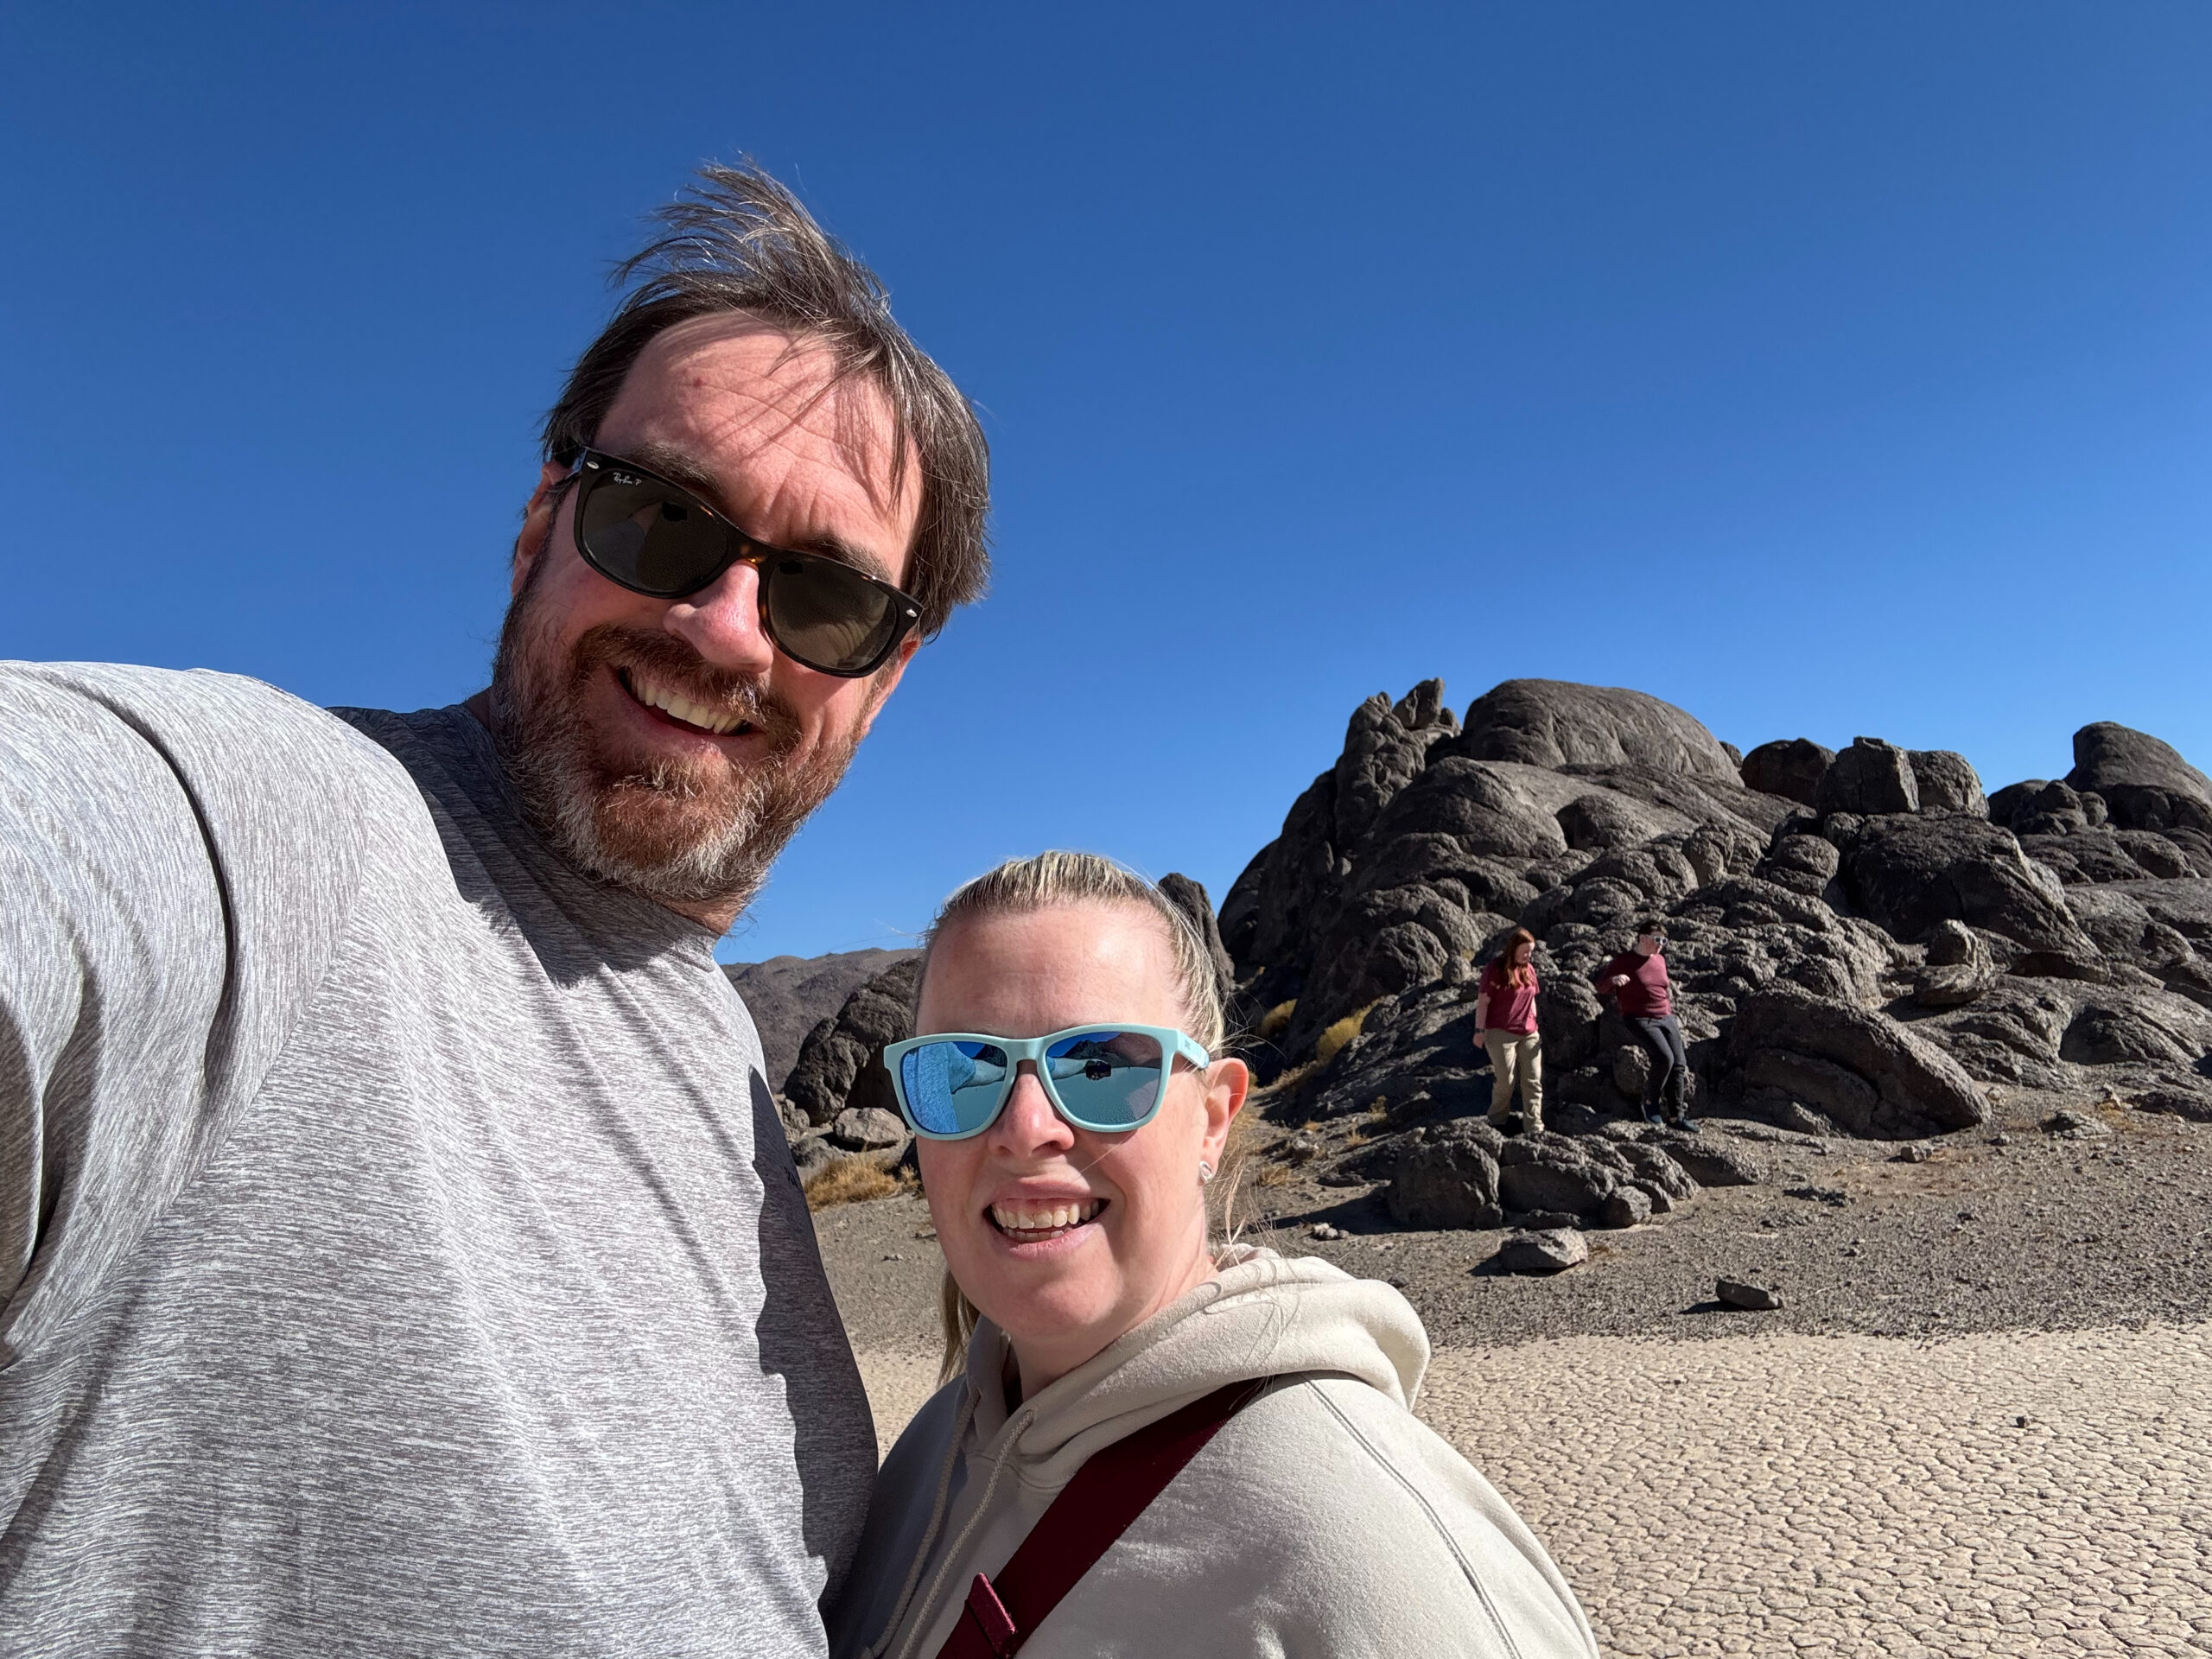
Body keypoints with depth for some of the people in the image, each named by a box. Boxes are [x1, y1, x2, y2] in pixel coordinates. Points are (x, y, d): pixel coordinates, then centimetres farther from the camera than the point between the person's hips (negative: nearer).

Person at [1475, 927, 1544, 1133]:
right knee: (1506, 1080, 1)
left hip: (1529, 1034, 6)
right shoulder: (1496, 969, -11)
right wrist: (1479, 1030, -12)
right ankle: (1499, 1120, 23)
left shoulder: (1529, 969, 8)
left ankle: (1534, 1127, 7)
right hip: (1501, 1034, -6)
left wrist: (1534, 1023, 18)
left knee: (1533, 1081, 2)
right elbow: (1483, 1001, -11)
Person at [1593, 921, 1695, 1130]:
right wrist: (1613, 980, -26)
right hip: (1640, 1019, -7)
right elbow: (1601, 985, -4)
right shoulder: (1624, 961, -4)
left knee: (1679, 1064, -2)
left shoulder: (1660, 960, 15)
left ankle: (1676, 1116, 5)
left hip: (1666, 1018, 7)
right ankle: (1650, 1101, -3)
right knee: (1664, 1058, -25)